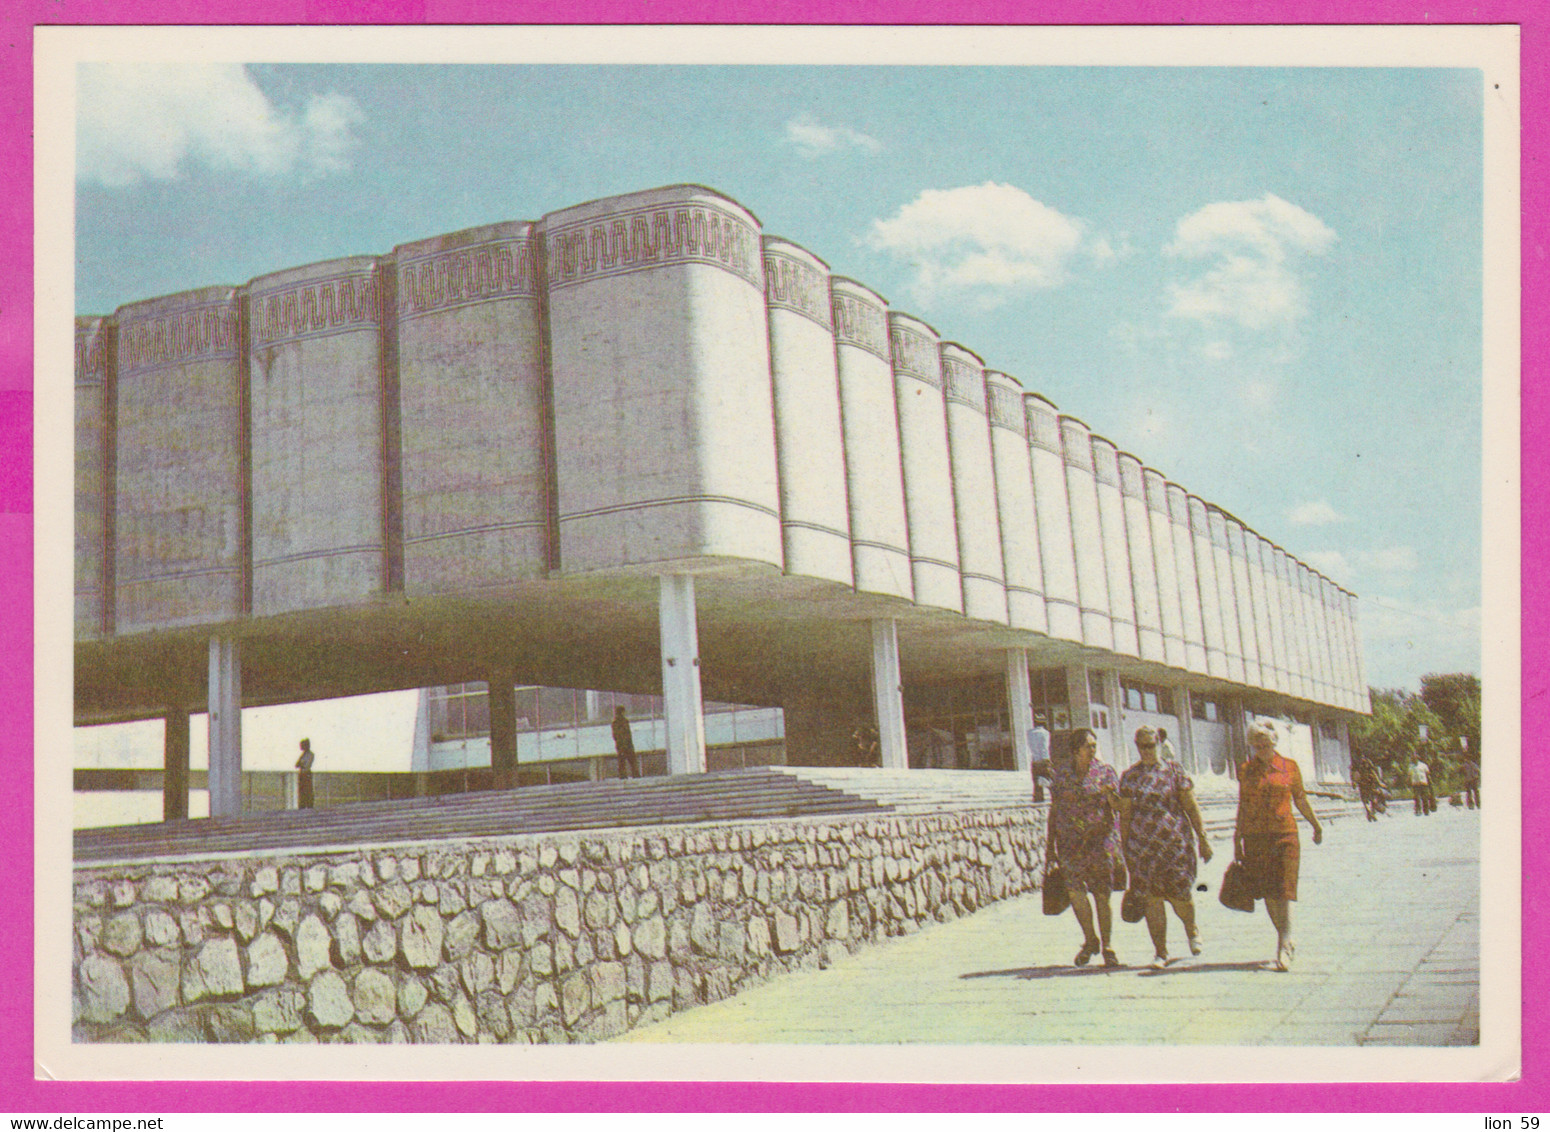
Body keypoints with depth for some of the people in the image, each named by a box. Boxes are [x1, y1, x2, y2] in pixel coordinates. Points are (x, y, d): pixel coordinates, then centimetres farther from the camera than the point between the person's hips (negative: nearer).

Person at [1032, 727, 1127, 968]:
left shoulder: (1106, 771, 3)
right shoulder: (1060, 771, 4)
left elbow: (1117, 807, -2)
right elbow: (1054, 808, 9)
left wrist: (1111, 795, -23)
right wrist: (1051, 840, 7)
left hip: (1101, 838, 0)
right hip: (1070, 839, 1)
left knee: (1102, 893, -1)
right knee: (1074, 889, -11)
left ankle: (1107, 946, 13)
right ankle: (1090, 940, 10)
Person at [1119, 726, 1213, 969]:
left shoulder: (1174, 769, 3)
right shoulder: (1129, 776, 7)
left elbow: (1191, 806, 3)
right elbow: (1125, 815, 10)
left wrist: (1202, 839, -1)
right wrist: (1125, 849, 8)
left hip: (1176, 839, -1)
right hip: (1143, 844, 1)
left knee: (1179, 894, -1)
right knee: (1152, 898, -2)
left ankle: (1191, 930, 31)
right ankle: (1160, 953, 6)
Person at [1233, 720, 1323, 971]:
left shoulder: (1290, 767, 4)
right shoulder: (1245, 770, 7)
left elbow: (1300, 800, 16)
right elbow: (1242, 806, 11)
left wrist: (1316, 825, 25)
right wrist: (1237, 840, 9)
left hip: (1284, 834, -2)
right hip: (1254, 837, 2)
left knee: (1284, 892, -10)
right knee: (1267, 893, 5)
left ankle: (1284, 949, -12)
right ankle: (1287, 939, 22)